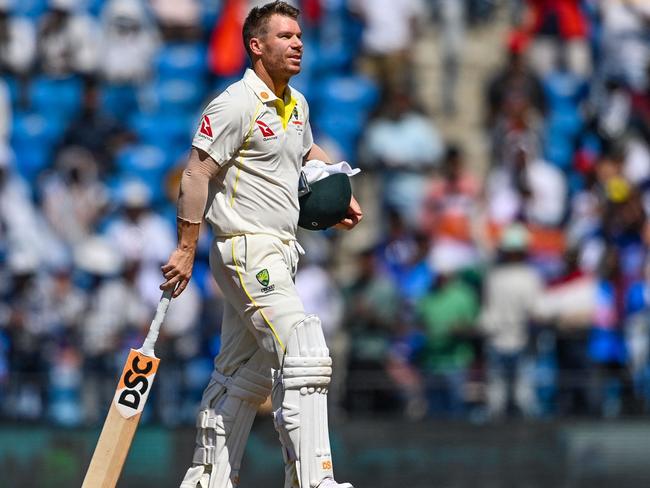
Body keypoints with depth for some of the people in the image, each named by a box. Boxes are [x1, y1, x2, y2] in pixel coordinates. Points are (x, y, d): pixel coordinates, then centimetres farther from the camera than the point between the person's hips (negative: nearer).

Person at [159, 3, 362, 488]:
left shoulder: (296, 104, 13)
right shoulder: (236, 105, -14)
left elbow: (308, 150, 33)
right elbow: (197, 174, -15)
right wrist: (186, 250, -18)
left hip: (278, 254, 10)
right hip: (247, 250, -10)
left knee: (244, 375, 14)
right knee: (305, 357, -19)